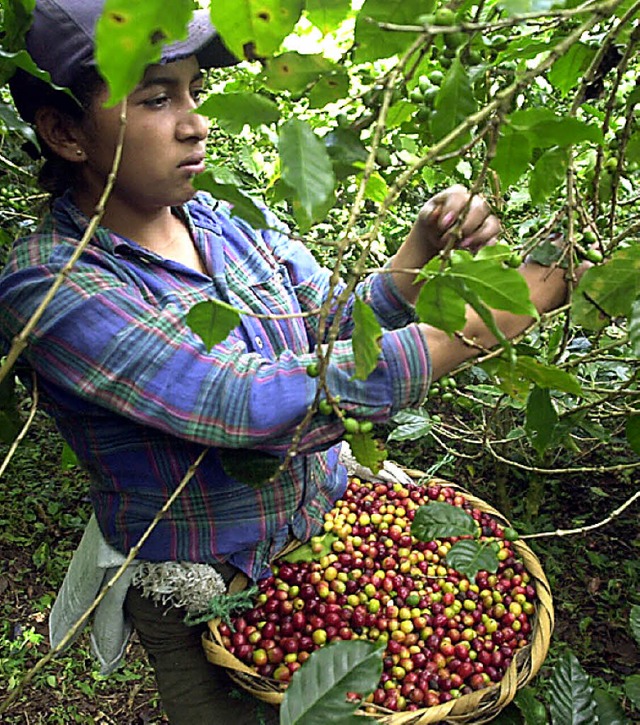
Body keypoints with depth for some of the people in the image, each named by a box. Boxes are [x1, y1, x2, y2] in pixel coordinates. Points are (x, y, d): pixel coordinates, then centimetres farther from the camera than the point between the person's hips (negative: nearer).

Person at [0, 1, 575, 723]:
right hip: (208, 600, -4)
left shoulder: (232, 221, -5)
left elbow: (339, 333, -3)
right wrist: (481, 320, -33)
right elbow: (257, 406, -34)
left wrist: (421, 253, -21)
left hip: (332, 528, 5)